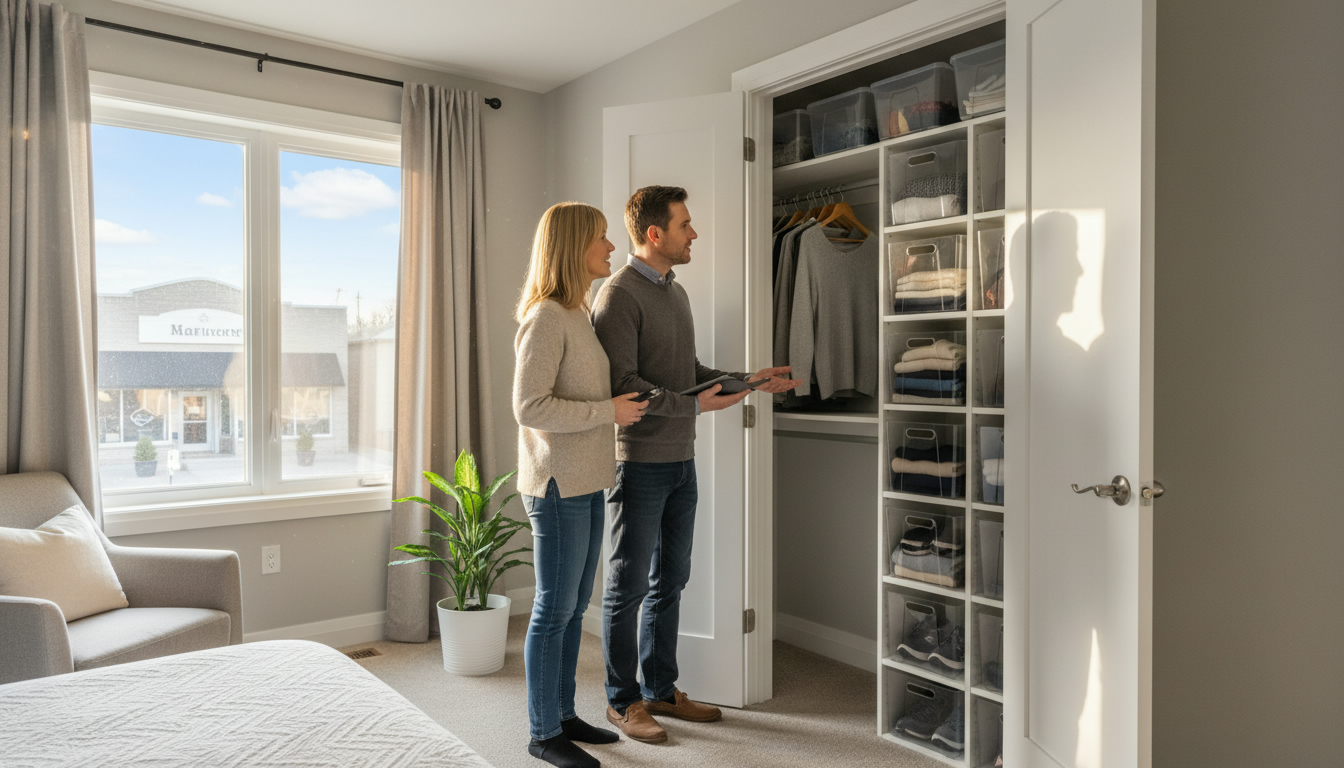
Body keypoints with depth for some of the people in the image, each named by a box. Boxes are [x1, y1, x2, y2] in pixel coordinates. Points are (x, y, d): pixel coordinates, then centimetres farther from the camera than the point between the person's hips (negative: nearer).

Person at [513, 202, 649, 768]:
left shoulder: (577, 316, 13)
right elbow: (529, 407, -21)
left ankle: (563, 714, 29)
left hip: (585, 484, 9)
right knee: (555, 608, 2)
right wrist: (608, 411, -17)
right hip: (557, 485, -9)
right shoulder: (546, 318, -15)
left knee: (574, 605, 15)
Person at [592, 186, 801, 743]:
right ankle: (622, 700, 19)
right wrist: (694, 403, -22)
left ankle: (660, 688, 30)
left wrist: (749, 380, 13)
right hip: (640, 461, -8)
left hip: (680, 460, 9)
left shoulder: (676, 292, 15)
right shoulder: (619, 294, -13)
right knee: (629, 584, 4)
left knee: (670, 581, 16)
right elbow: (622, 384, -20)